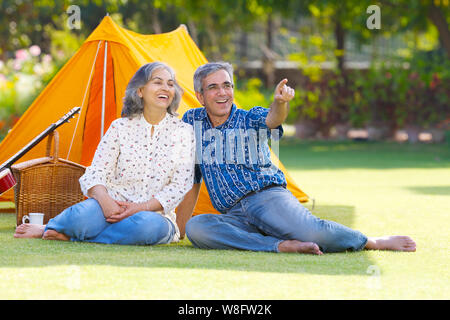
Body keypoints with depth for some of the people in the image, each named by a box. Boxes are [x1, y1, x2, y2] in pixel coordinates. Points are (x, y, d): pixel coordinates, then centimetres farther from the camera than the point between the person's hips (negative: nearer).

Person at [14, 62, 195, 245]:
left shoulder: (183, 132, 5)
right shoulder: (121, 127, 7)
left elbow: (180, 185, 0)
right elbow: (96, 174, 0)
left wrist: (142, 208, -14)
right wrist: (105, 201, -23)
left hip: (155, 214, 1)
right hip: (112, 208, -1)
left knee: (149, 225, -40)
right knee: (83, 215, -39)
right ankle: (51, 228, -3)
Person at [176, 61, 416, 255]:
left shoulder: (250, 119, 8)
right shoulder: (192, 121, 16)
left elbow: (272, 119, -18)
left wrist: (280, 102, -42)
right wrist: (178, 228, 17)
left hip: (267, 196, -2)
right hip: (234, 214, 2)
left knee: (312, 231, -31)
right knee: (195, 228, -32)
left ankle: (373, 242, -3)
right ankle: (282, 245, -32)